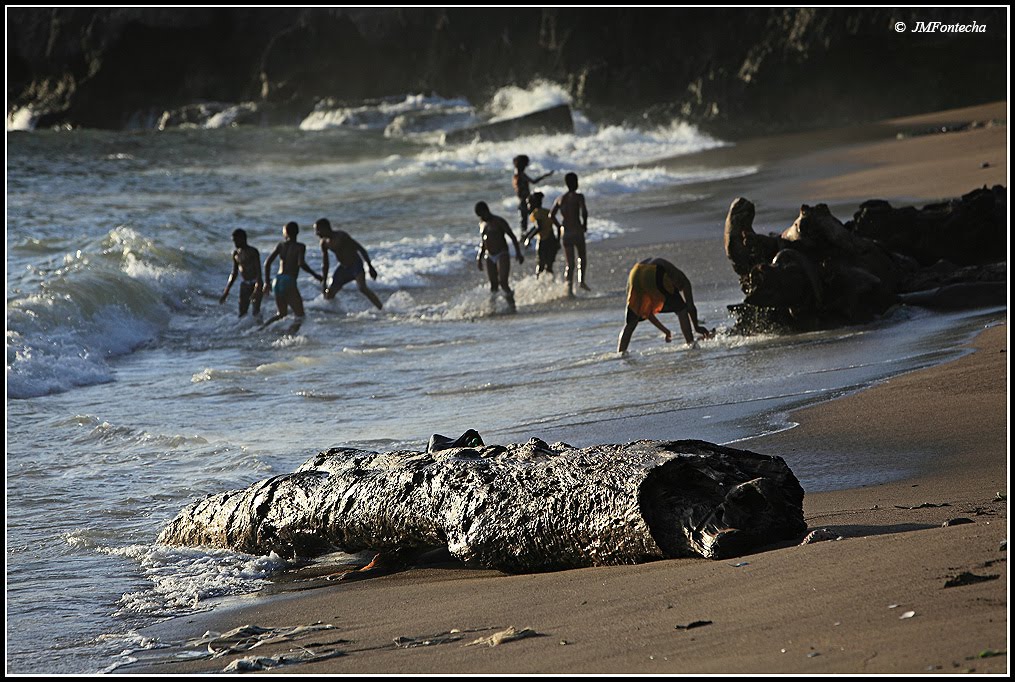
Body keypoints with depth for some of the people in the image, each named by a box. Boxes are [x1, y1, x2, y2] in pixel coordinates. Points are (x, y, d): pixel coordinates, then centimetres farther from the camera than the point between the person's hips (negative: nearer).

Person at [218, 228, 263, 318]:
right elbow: (234, 274, 18)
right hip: (244, 285, 6)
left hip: (255, 284, -6)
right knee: (242, 313, -1)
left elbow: (259, 272, -16)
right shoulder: (236, 254, 10)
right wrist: (226, 292, 13)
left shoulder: (253, 252, -10)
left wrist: (256, 290, -28)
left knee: (256, 312, -18)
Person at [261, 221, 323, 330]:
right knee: (299, 315, -2)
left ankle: (263, 326, 3)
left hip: (277, 281, 6)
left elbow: (267, 262, 8)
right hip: (289, 282, -6)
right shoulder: (300, 247, -1)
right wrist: (315, 275, -7)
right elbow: (301, 263, -18)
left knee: (282, 314, 22)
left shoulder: (281, 245, 12)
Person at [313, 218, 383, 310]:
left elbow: (360, 249, -18)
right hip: (343, 267, 7)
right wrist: (323, 283, 8)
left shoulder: (341, 236, -21)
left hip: (356, 265, -7)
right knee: (329, 294, 1)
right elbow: (325, 264, 10)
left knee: (362, 288, -29)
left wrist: (370, 267, -19)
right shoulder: (324, 243, -1)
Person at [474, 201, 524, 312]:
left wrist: (518, 253, -12)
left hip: (502, 256, -6)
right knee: (493, 285, 3)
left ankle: (512, 306, -12)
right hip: (490, 257, 6)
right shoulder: (482, 224, 13)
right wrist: (479, 258, 18)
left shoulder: (499, 222, -7)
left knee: (503, 282, -18)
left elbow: (512, 236, -6)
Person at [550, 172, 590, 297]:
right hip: (577, 232, -4)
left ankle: (569, 287, -10)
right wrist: (585, 224, -2)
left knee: (570, 263, 5)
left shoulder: (560, 198, 10)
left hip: (565, 233, 4)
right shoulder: (578, 197, -5)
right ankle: (581, 280, -3)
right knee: (582, 258, 16)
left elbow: (551, 216, 8)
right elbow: (584, 212, -19)